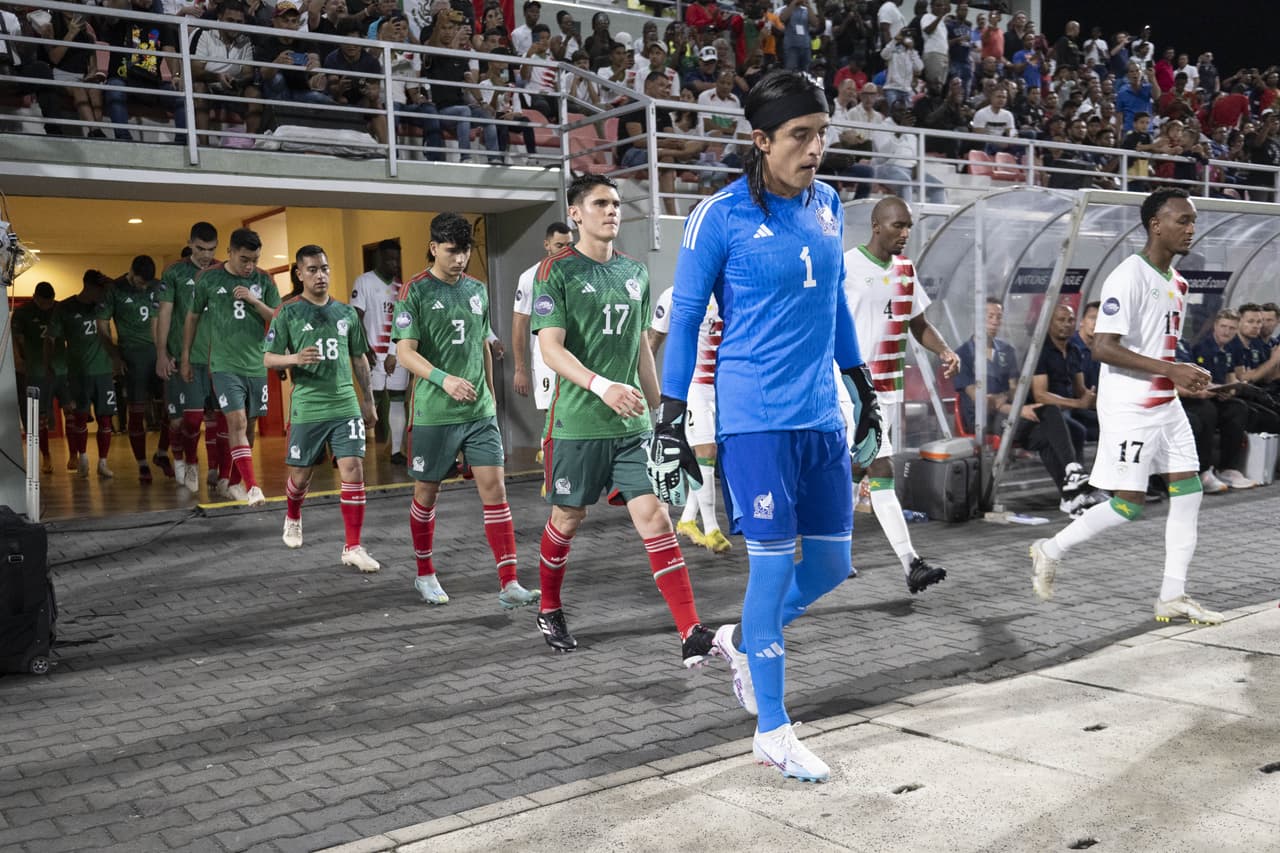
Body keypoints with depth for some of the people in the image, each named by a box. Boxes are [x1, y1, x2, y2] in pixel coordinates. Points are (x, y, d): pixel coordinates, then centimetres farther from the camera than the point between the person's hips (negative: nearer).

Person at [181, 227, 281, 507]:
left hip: (256, 365, 3)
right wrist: (185, 358, 12)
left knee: (249, 426, 8)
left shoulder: (263, 281, 4)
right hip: (225, 365, -3)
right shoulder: (209, 279, -1)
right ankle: (252, 486, -18)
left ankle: (233, 483, 23)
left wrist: (254, 301, -14)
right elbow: (193, 317, 10)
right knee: (237, 422, -15)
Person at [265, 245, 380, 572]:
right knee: (301, 474, 10)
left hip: (346, 405, 2)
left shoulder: (346, 312, 9)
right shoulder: (288, 313, -1)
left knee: (353, 469, -9)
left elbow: (359, 359, 17)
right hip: (307, 408, -2)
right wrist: (295, 358, -23)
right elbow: (268, 359, -2)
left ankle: (353, 547, -3)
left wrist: (369, 401, 15)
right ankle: (293, 519, 44)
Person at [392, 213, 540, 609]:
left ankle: (508, 584, -3)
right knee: (427, 492, 9)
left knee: (494, 487, -5)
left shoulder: (477, 290, 9)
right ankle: (425, 575, 29)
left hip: (479, 411, 4)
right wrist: (444, 379, -31)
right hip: (433, 413, -4)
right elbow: (405, 351, -16)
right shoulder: (415, 291, -7)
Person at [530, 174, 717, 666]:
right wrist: (601, 386, -31)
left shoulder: (635, 273, 12)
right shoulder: (556, 271, -5)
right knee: (567, 519, 11)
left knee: (653, 517, -5)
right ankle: (549, 611, 36)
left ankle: (692, 637, -8)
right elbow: (551, 348, -16)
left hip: (632, 423, 4)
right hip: (577, 423, -4)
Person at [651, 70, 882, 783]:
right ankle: (772, 731, 15)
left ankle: (744, 640, 37)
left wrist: (865, 390, 21)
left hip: (822, 415, 7)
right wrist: (671, 423, -7)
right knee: (775, 563, -2)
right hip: (755, 418, -6)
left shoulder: (828, 205, 9)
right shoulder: (720, 216, -9)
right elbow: (684, 320, -5)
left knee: (832, 565, 10)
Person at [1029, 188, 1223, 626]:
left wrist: (1186, 377, 5)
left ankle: (1173, 596, 11)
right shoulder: (1128, 276, -16)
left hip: (1165, 405, 9)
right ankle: (1050, 550, 14)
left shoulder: (1177, 283, 12)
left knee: (1189, 491, 4)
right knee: (1129, 504, -6)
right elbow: (1103, 347, -24)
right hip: (1129, 408, -9)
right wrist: (1172, 370, -25)